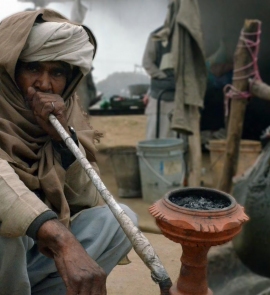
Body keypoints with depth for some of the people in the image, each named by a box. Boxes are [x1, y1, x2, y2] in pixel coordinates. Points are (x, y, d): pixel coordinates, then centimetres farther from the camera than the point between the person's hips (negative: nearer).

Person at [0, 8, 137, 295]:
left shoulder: (68, 115, 1)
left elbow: (89, 202, -5)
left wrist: (64, 135, -19)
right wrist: (64, 241, -50)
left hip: (37, 253, 5)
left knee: (119, 218, -10)